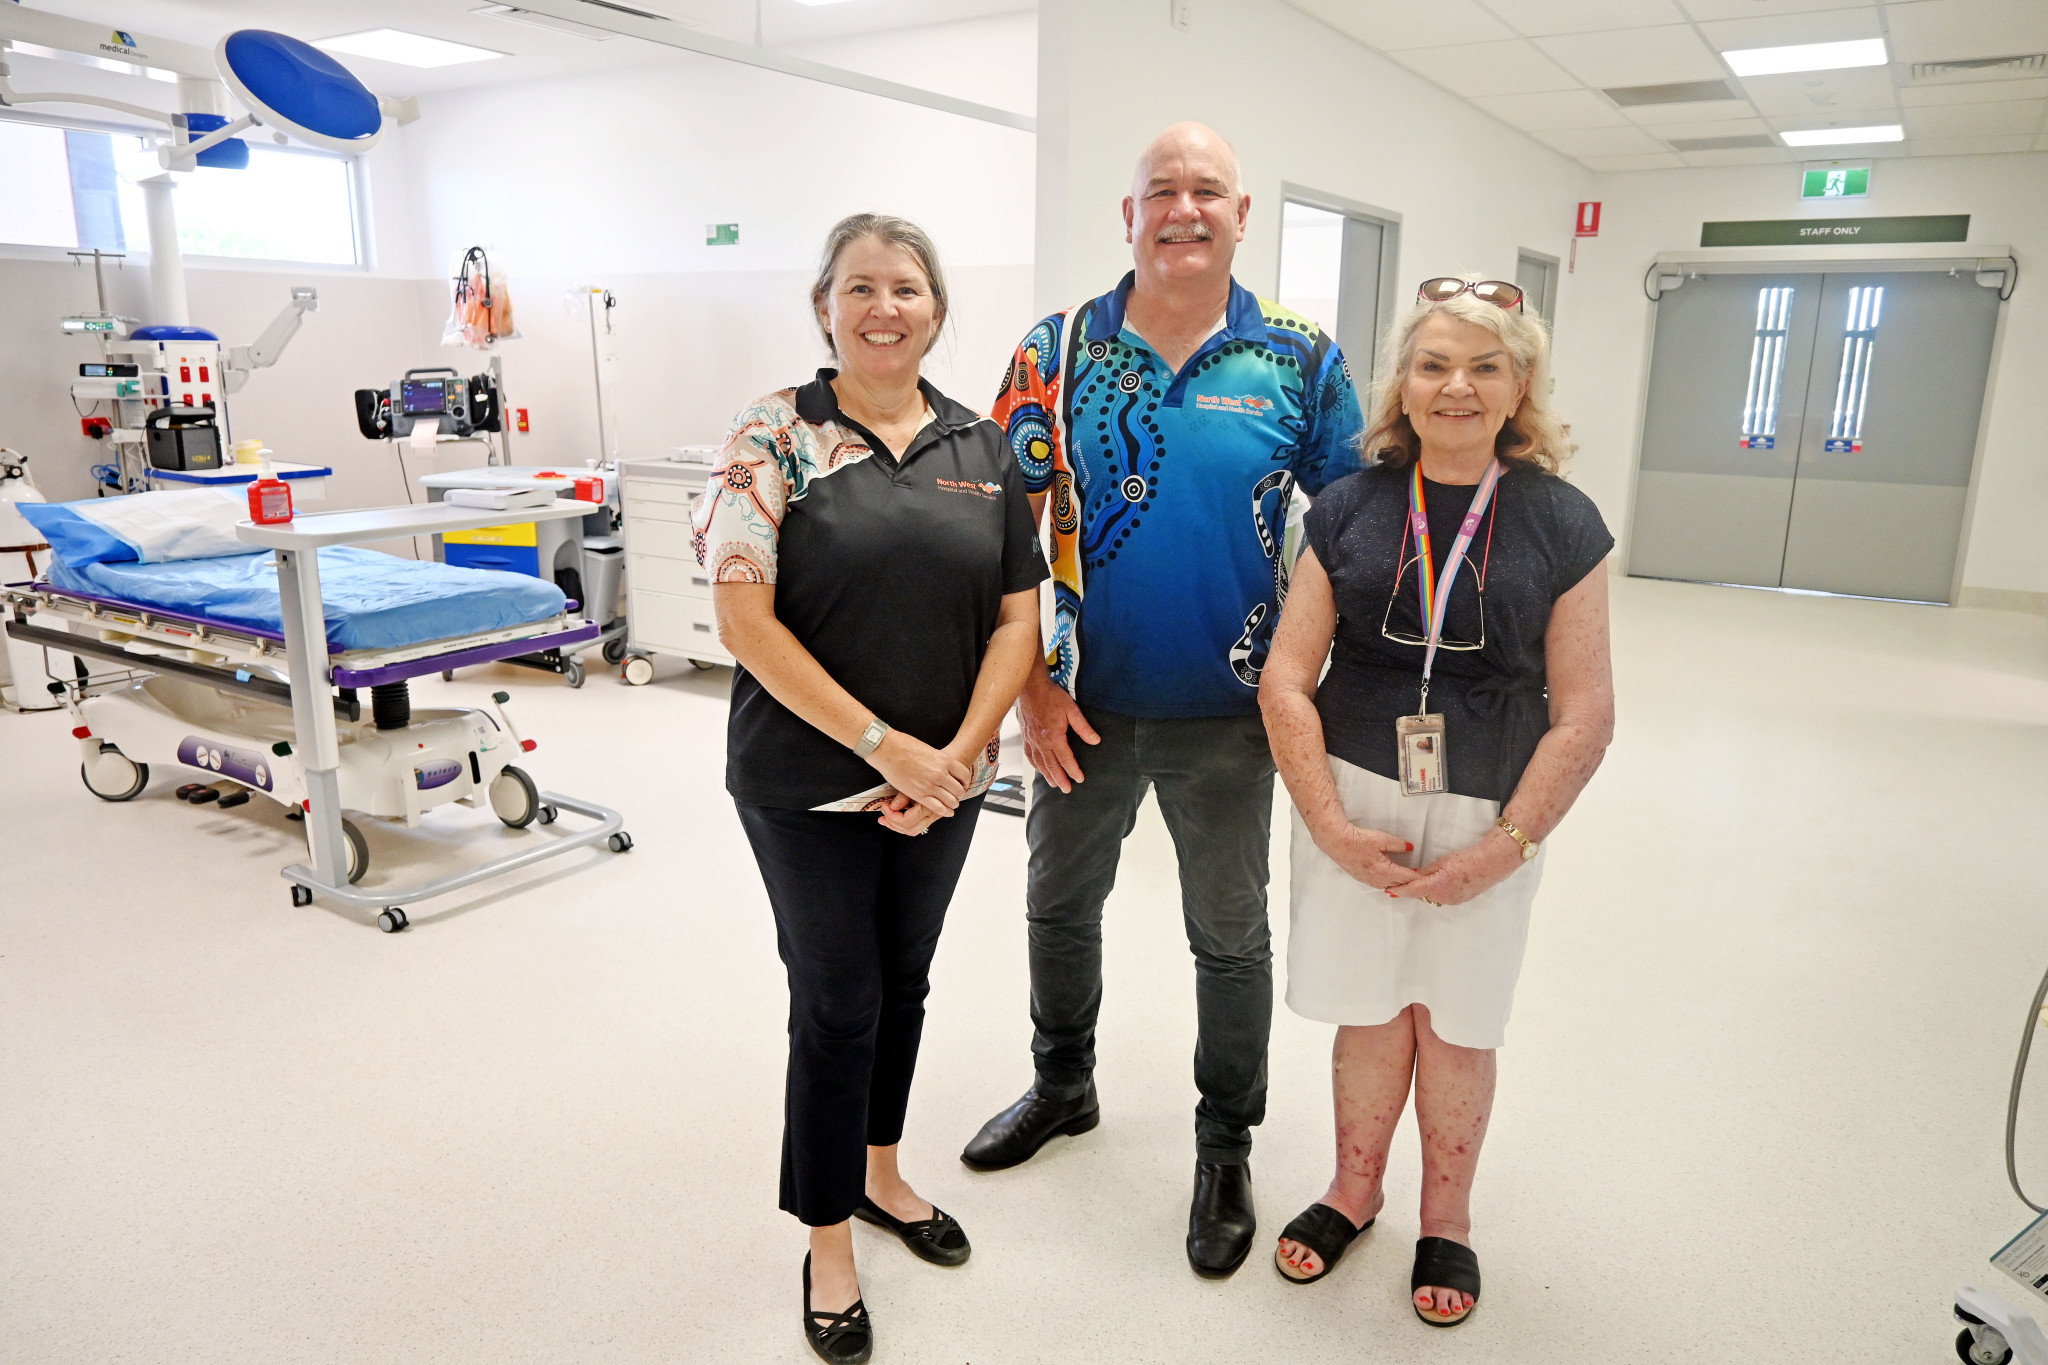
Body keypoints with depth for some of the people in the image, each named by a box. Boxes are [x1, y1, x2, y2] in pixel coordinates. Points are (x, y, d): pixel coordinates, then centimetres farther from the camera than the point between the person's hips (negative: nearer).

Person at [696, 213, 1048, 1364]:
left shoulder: (984, 449, 4)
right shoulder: (775, 437, -7)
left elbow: (1018, 619, 2)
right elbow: (746, 619, -13)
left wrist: (960, 752, -10)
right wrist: (880, 742, -17)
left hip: (943, 784, 4)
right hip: (809, 785, -4)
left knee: (904, 982, 18)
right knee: (836, 1003, 5)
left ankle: (880, 1172, 42)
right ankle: (830, 1242, 26)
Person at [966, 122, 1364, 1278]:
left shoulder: (1299, 359, -4)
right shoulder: (1060, 351, -3)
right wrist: (1032, 685, -8)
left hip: (1227, 716, -1)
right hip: (1087, 707, 2)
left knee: (1230, 936, 13)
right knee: (1061, 905, 19)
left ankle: (1227, 1148, 35)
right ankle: (1063, 1087, 45)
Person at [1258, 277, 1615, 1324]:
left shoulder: (1561, 522, -3)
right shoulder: (1350, 509, -1)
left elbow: (1583, 716, -4)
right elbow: (1285, 680, -3)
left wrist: (1504, 846, -10)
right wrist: (1331, 825, -10)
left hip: (1489, 819, 0)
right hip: (1354, 804, 1)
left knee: (1456, 1026, 13)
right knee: (1369, 1013, 12)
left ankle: (1445, 1216, 37)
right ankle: (1354, 1189, 38)